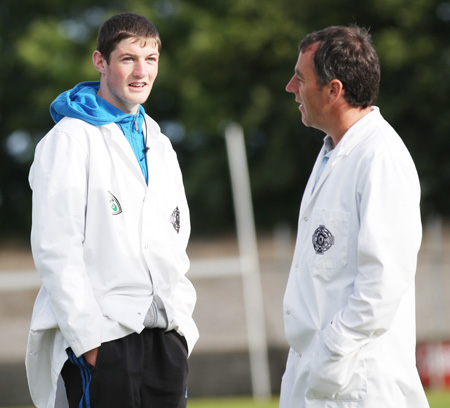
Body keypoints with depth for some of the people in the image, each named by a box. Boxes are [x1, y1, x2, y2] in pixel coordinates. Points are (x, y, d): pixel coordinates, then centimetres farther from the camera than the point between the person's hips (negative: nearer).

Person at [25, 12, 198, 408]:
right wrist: (88, 336, -16)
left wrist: (183, 324, 9)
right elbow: (55, 249, -11)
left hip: (165, 335, 7)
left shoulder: (159, 145, 18)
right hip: (102, 339, -7)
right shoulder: (70, 139, -5)